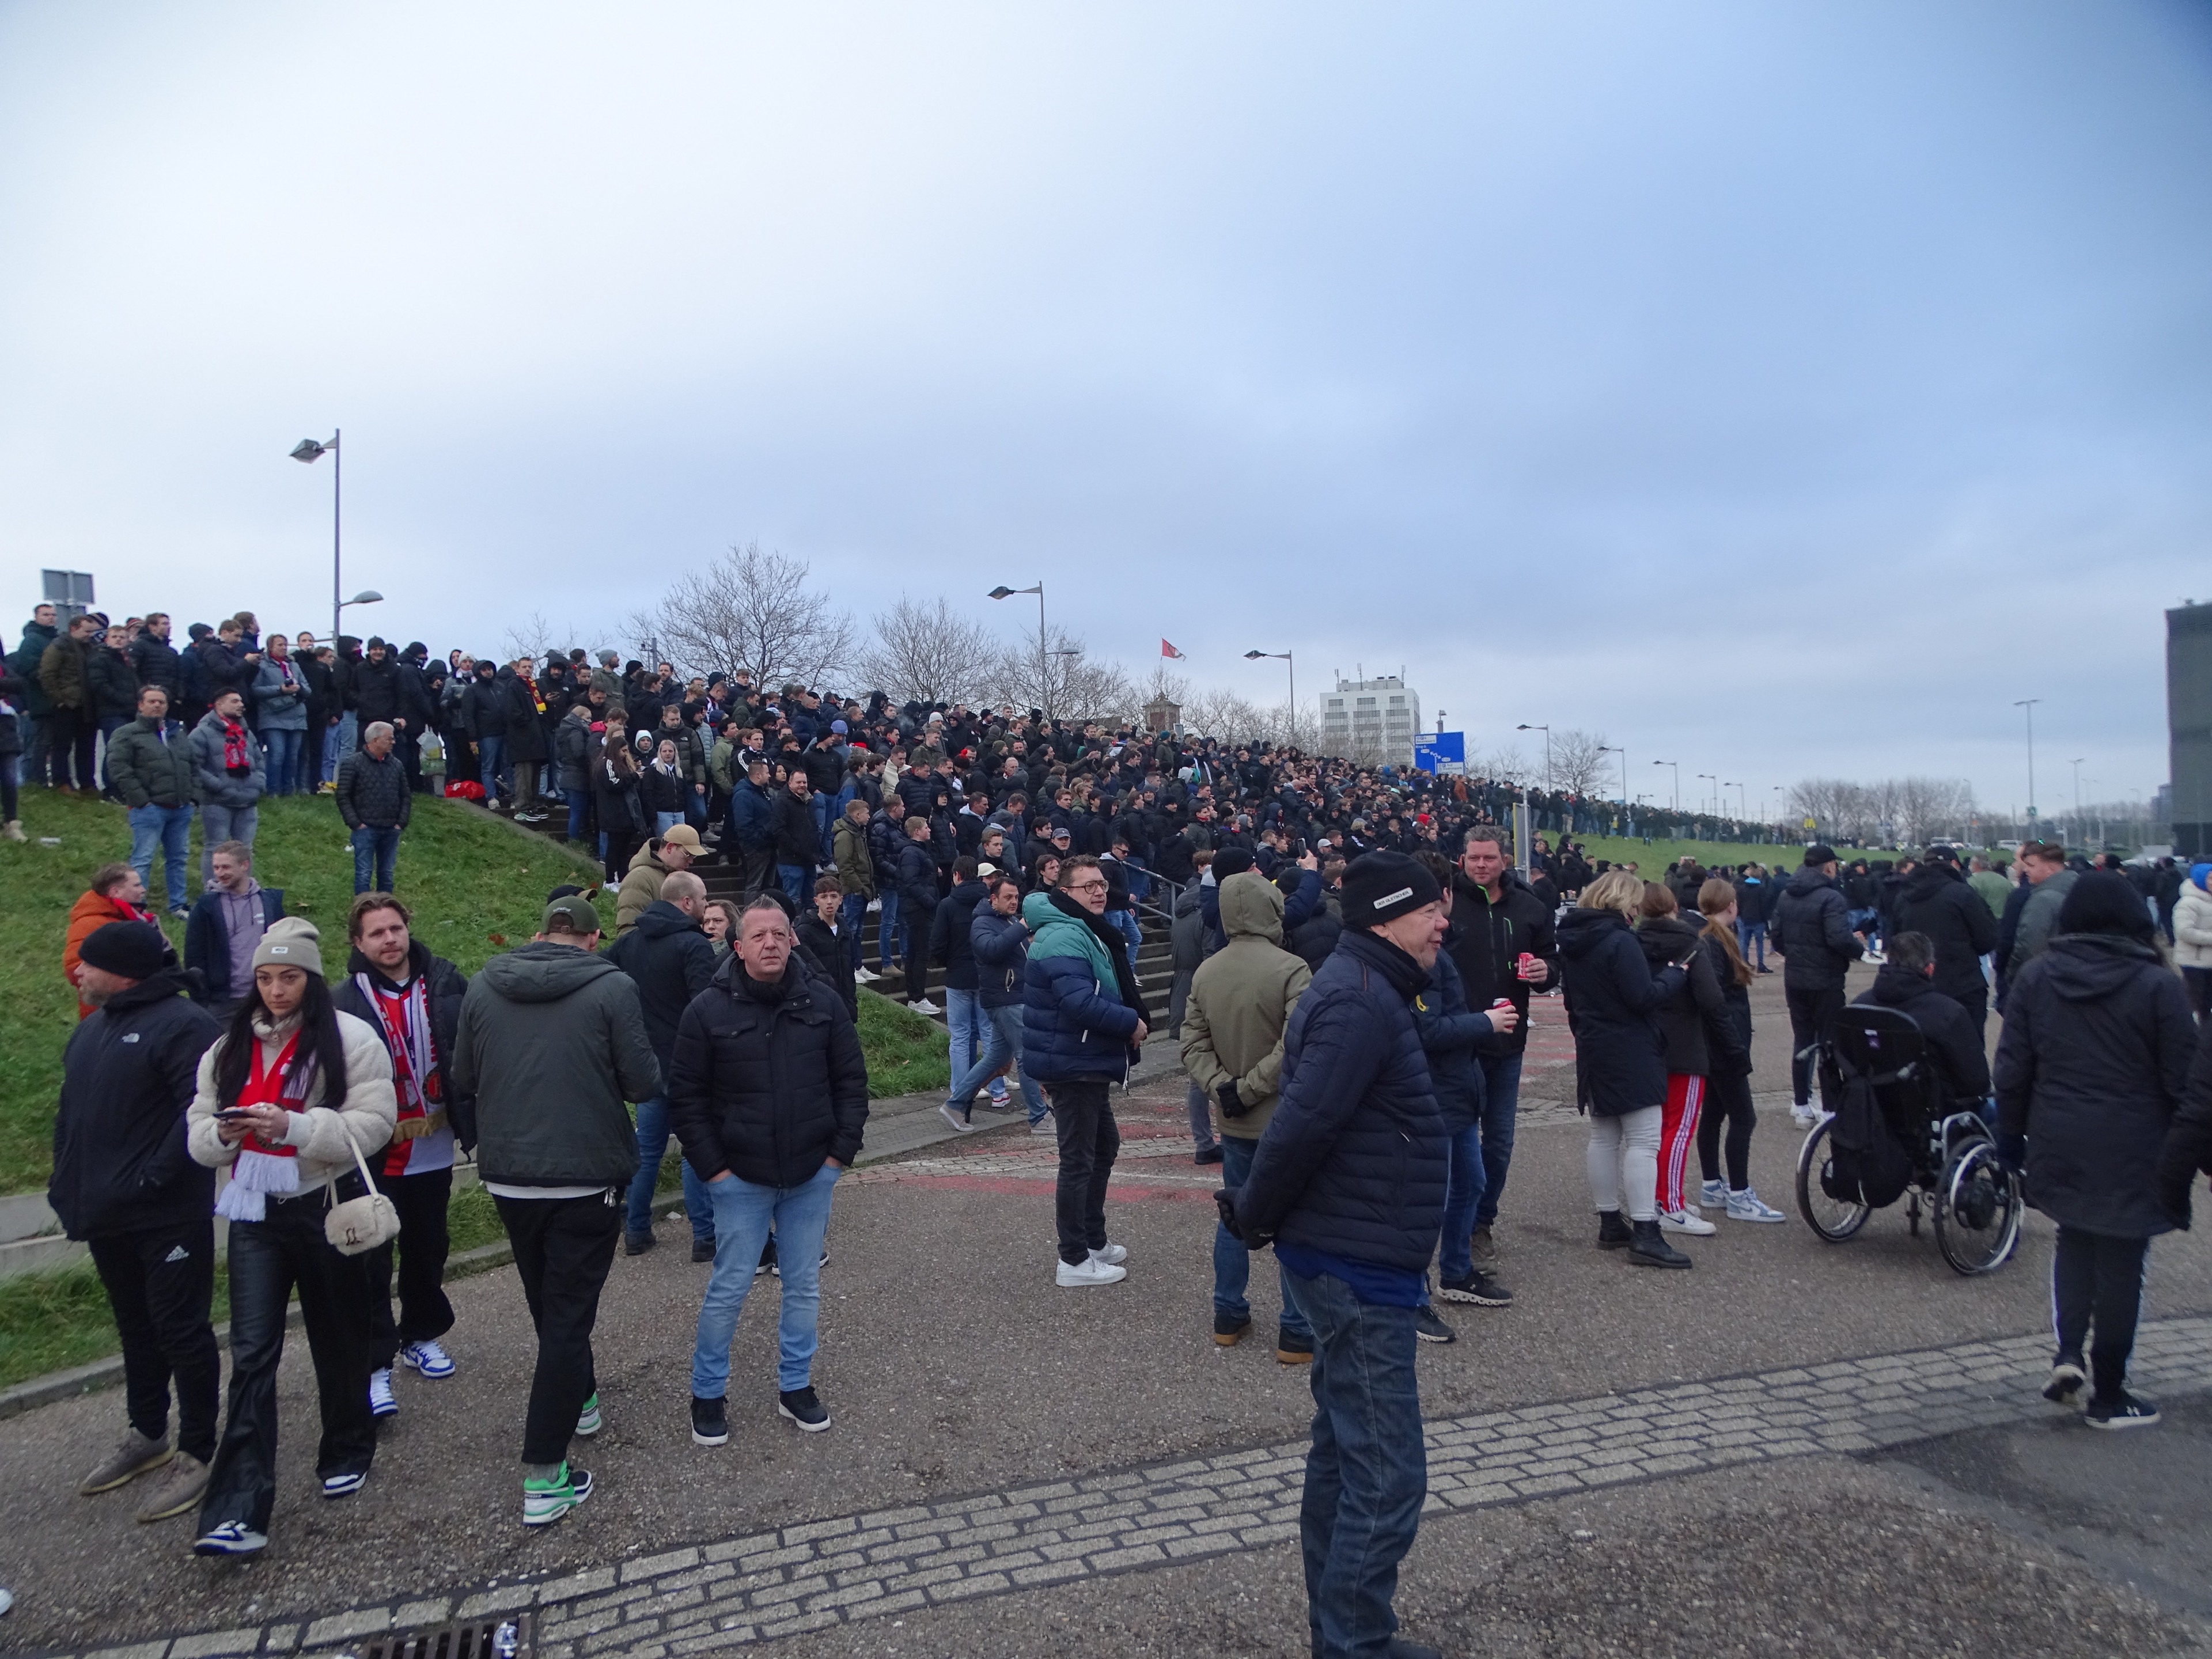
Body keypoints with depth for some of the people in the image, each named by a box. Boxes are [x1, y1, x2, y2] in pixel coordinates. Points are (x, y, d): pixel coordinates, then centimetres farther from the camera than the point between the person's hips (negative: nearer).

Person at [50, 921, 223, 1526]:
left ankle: (196, 1454, 14)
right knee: (136, 1329, 21)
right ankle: (146, 1436, 37)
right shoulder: (93, 1028, 12)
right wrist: (68, 1186, 10)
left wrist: (153, 1178, -23)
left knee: (180, 1331, 1)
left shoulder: (182, 1024, -16)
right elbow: (71, 1113, 19)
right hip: (108, 1216, 9)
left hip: (168, 1219, -8)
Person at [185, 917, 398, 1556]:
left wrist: (292, 1126, -26)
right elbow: (199, 1131, 9)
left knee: (339, 1339, 13)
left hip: (328, 1207, -3)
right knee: (251, 1353, -3)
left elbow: (373, 1123, -16)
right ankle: (238, 1510, -4)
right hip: (256, 1214, 3)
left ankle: (347, 1452, 35)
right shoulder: (230, 1047, 8)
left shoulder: (349, 1038, -10)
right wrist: (224, 1134, -13)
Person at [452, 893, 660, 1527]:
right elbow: (644, 1082, -12)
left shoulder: (484, 985, -1)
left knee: (548, 1304, 24)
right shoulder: (612, 987, -13)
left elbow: (462, 1077, 7)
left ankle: (579, 1398, 45)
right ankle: (544, 1476, 4)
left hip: (507, 1175, 5)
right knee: (569, 1315, 2)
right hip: (586, 1177, -4)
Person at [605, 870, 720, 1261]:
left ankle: (636, 1231, 23)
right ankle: (705, 1236, 5)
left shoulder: (629, 941, 8)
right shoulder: (694, 945, -17)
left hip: (647, 1063, 7)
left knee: (647, 1148, 17)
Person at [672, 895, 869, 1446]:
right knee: (728, 1290, 4)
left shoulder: (821, 1002, -2)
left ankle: (795, 1387, 29)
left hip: (811, 1176, 3)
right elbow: (686, 1097, -4)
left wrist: (841, 1151, -1)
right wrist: (712, 1168, -8)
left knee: (804, 1286, 13)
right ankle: (707, 1394, 23)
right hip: (740, 1178, -2)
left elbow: (851, 1080, 4)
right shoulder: (708, 1011, -8)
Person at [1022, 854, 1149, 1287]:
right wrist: (1132, 1023, -21)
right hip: (1072, 1067, -11)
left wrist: (1130, 1020, 8)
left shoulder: (1086, 932, 15)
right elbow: (1079, 1002, -32)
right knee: (1079, 1161, -4)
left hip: (1088, 1065, 11)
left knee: (1104, 1146, 21)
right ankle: (1074, 1262, 5)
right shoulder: (1064, 939, -21)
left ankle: (1094, 1241, 34)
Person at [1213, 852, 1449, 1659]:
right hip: (1360, 1268, -11)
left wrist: (1259, 1212, 11)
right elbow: (1301, 1126, -27)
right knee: (1388, 1477, -2)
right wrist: (1253, 1220, -14)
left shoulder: (1363, 991, 12)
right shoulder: (1360, 1002, -21)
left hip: (1348, 1264, 11)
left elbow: (1304, 1123, 16)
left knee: (1343, 1454, 19)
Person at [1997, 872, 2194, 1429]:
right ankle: (2108, 1395, 17)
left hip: (2059, 1145, 3)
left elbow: (2012, 1068, 3)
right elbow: (2184, 1080, -7)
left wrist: (2011, 1134, 13)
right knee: (2120, 1259, 7)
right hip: (2131, 1152, -3)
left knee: (2075, 1239, 22)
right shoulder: (2156, 985, -9)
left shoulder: (2034, 976, 0)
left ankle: (2068, 1352, 6)